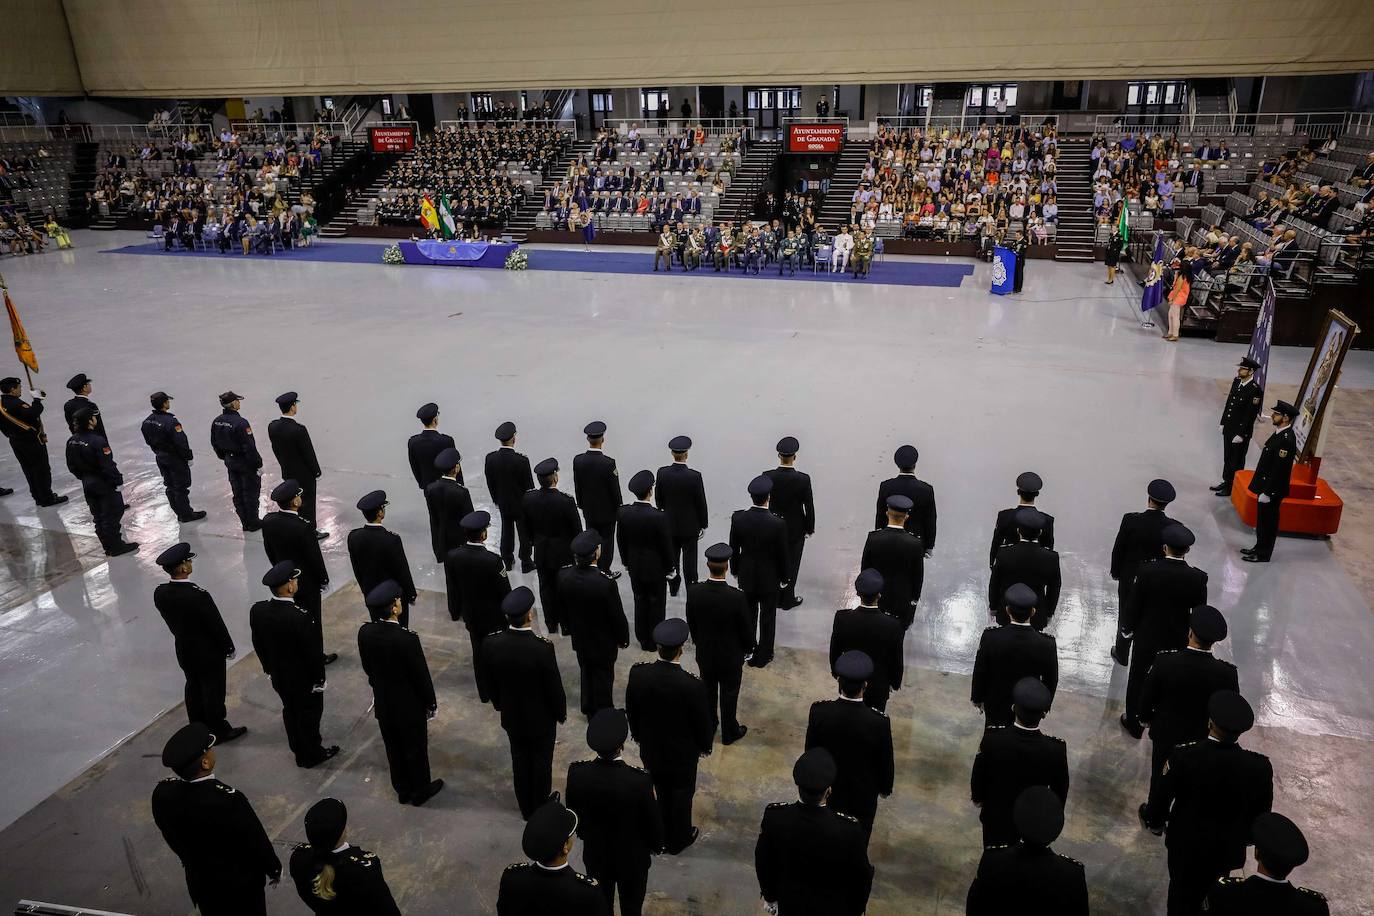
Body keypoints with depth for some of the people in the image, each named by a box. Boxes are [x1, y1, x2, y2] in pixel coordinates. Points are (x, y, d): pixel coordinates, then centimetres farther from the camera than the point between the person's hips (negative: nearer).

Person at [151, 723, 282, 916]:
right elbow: (255, 841, -21)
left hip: (199, 879, 5)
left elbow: (170, 836, -1)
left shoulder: (162, 793, -21)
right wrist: (274, 869, -3)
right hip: (240, 883, -5)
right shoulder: (228, 799, -37)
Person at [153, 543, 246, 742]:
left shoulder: (159, 593, -13)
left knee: (193, 687, 25)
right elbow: (216, 625, -21)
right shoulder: (198, 595, -33)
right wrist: (229, 647, -5)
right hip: (208, 653, -6)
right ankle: (219, 731, 29)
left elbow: (170, 621, 3)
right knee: (213, 691, 12)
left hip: (183, 650, 7)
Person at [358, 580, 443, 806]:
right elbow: (421, 675, -20)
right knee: (416, 749, 17)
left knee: (393, 748, 23)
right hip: (410, 706, -5)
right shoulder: (407, 639, -32)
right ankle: (420, 791, 36)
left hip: (382, 703, 5)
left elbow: (367, 667, 2)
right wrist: (431, 703, -4)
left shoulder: (365, 632, -15)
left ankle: (403, 790, 41)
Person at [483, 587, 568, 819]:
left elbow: (490, 682, -3)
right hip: (541, 719, -3)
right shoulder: (543, 647, -32)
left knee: (520, 760, 23)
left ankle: (526, 808, 41)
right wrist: (561, 713, 0)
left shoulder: (490, 643, -20)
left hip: (511, 717, 3)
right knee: (541, 763, 19)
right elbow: (554, 686, -19)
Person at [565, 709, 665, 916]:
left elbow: (572, 810, -6)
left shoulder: (576, 772, -25)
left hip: (595, 854, 3)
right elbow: (652, 819, -17)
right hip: (632, 857, -2)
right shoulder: (639, 780, -34)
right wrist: (656, 844, 5)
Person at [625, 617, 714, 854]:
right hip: (682, 753, -3)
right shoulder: (693, 685, -33)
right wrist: (705, 745, 4)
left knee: (661, 794, 25)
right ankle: (679, 841, 43)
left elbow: (631, 710, -5)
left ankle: (664, 836, 45)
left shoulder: (638, 673, -22)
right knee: (682, 796, 22)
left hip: (650, 749, 3)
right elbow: (703, 721, -16)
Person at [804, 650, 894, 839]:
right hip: (862, 795, -2)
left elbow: (810, 751, -9)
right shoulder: (879, 722, -32)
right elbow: (885, 762, -15)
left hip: (827, 788, 2)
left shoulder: (819, 710, -26)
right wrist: (885, 787, 7)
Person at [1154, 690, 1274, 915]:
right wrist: (1246, 836, 12)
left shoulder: (1183, 756, -30)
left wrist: (1161, 820, 7)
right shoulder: (1260, 767, -25)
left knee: (1182, 892, 24)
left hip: (1185, 841, -1)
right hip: (1228, 848, 2)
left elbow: (1161, 797, -15)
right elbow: (1260, 814, -8)